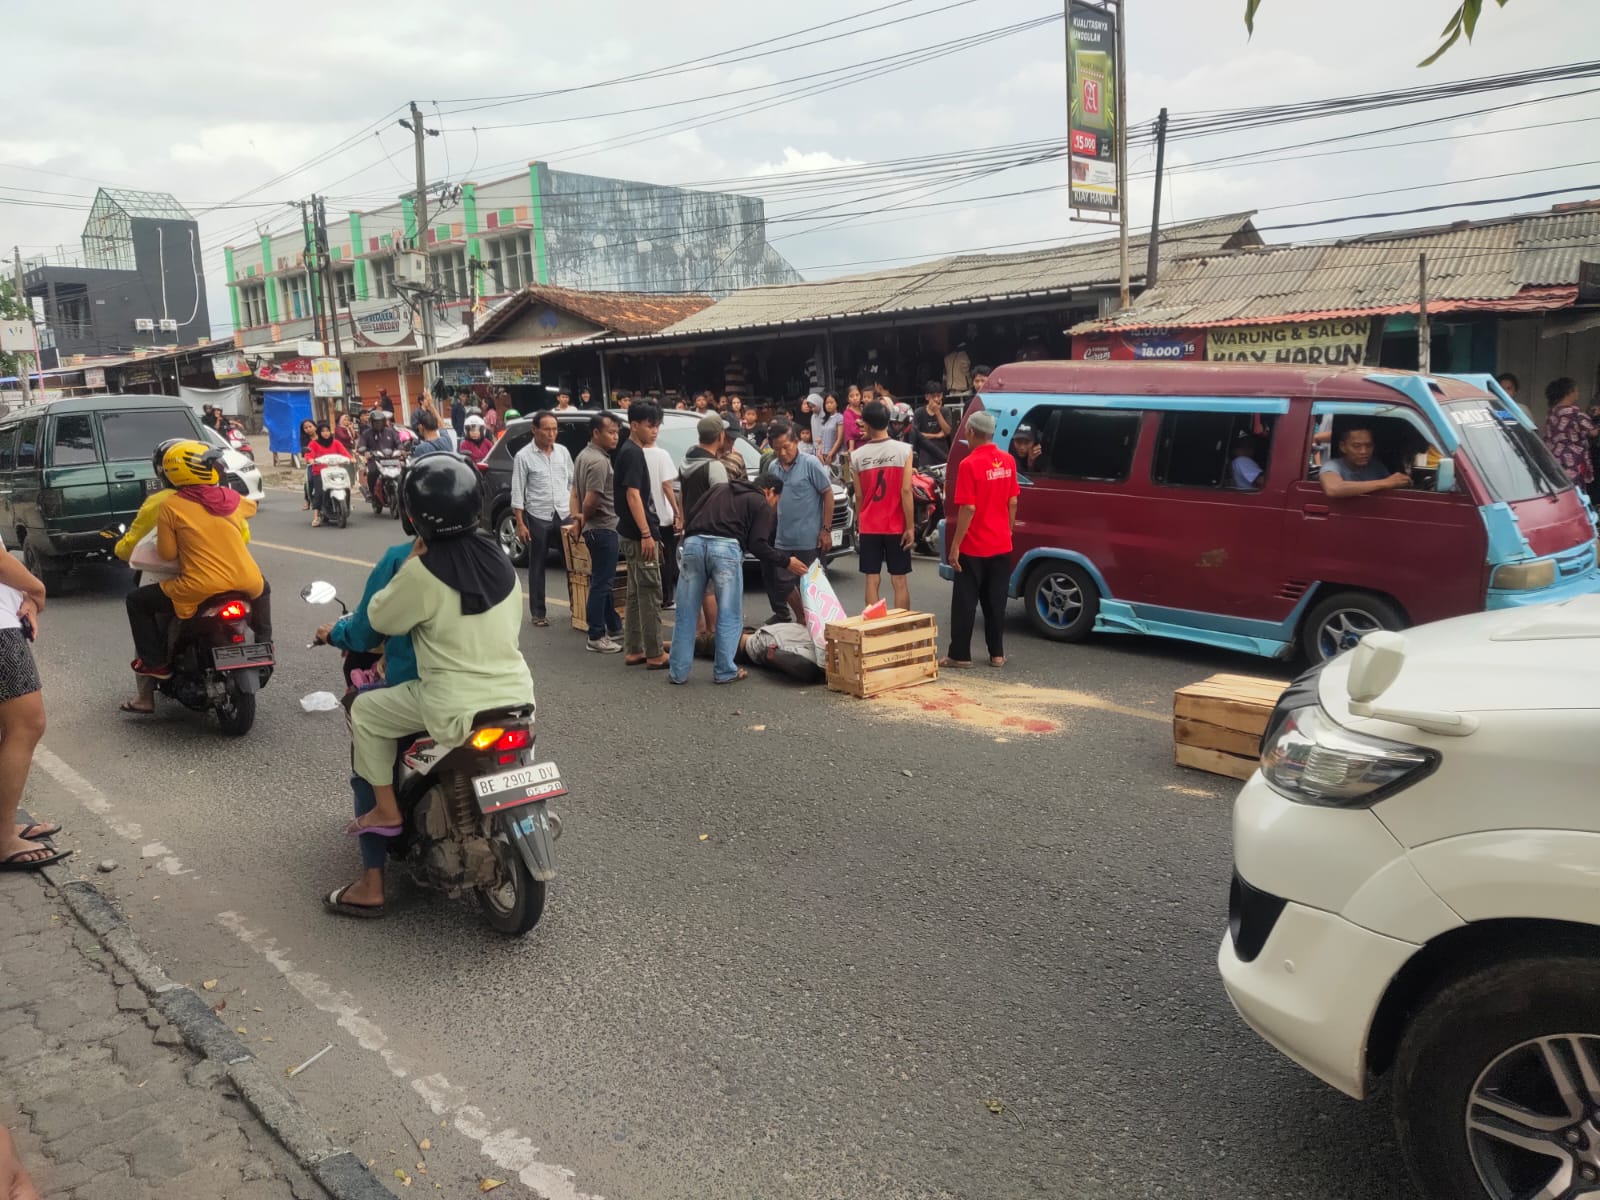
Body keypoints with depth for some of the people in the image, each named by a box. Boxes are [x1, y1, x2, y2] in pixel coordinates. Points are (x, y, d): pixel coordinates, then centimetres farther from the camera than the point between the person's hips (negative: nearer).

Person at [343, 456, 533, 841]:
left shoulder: (421, 572, -15)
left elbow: (379, 619, 0)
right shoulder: (500, 559, 2)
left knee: (364, 711, 18)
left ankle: (387, 812, 22)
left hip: (457, 712, -6)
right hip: (517, 699, 6)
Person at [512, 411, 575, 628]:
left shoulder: (563, 452, 7)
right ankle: (538, 613, 12)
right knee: (537, 567, 5)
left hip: (564, 516, 3)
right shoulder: (523, 456, -5)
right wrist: (520, 524, -11)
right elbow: (517, 492, -6)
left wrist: (573, 512, 8)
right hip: (537, 518, -3)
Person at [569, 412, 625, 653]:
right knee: (601, 583, -4)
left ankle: (613, 627, 30)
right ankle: (596, 637, 1)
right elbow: (591, 501, -23)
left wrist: (577, 518, 2)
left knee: (604, 580, 18)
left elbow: (575, 494, 14)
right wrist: (584, 519, -5)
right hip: (603, 528, -11)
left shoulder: (584, 455, 13)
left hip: (594, 528, 11)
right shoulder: (599, 461, -19)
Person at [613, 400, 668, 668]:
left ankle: (634, 651, 17)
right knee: (650, 593, -6)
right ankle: (655, 654, -3)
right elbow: (633, 495, -20)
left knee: (636, 593, 12)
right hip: (639, 534, -10)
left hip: (633, 534, 10)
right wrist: (646, 534, -24)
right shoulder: (632, 453, -14)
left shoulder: (629, 452, 16)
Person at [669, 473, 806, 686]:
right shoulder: (763, 505, 15)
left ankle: (678, 672, 14)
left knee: (686, 613, 11)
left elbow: (690, 517, 23)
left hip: (693, 542, 5)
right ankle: (724, 672, 12)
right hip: (726, 548, -5)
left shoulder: (720, 490, 32)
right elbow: (757, 545, 4)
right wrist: (786, 562, 14)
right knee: (729, 615, 8)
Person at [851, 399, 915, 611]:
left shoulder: (857, 456, -2)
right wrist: (910, 526, -6)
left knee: (872, 580, 6)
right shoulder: (903, 450, -8)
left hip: (869, 528, 1)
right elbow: (906, 491, -11)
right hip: (896, 527, -1)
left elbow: (859, 496, 3)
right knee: (899, 581, 6)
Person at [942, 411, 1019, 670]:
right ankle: (997, 654, 16)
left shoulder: (970, 464, -16)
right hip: (1001, 545, 5)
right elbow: (1012, 502, 7)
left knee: (965, 603, 3)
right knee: (996, 602, 12)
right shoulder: (1008, 461, 2)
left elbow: (968, 508, -19)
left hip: (973, 547, -5)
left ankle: (960, 655, 7)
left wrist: (955, 545, -13)